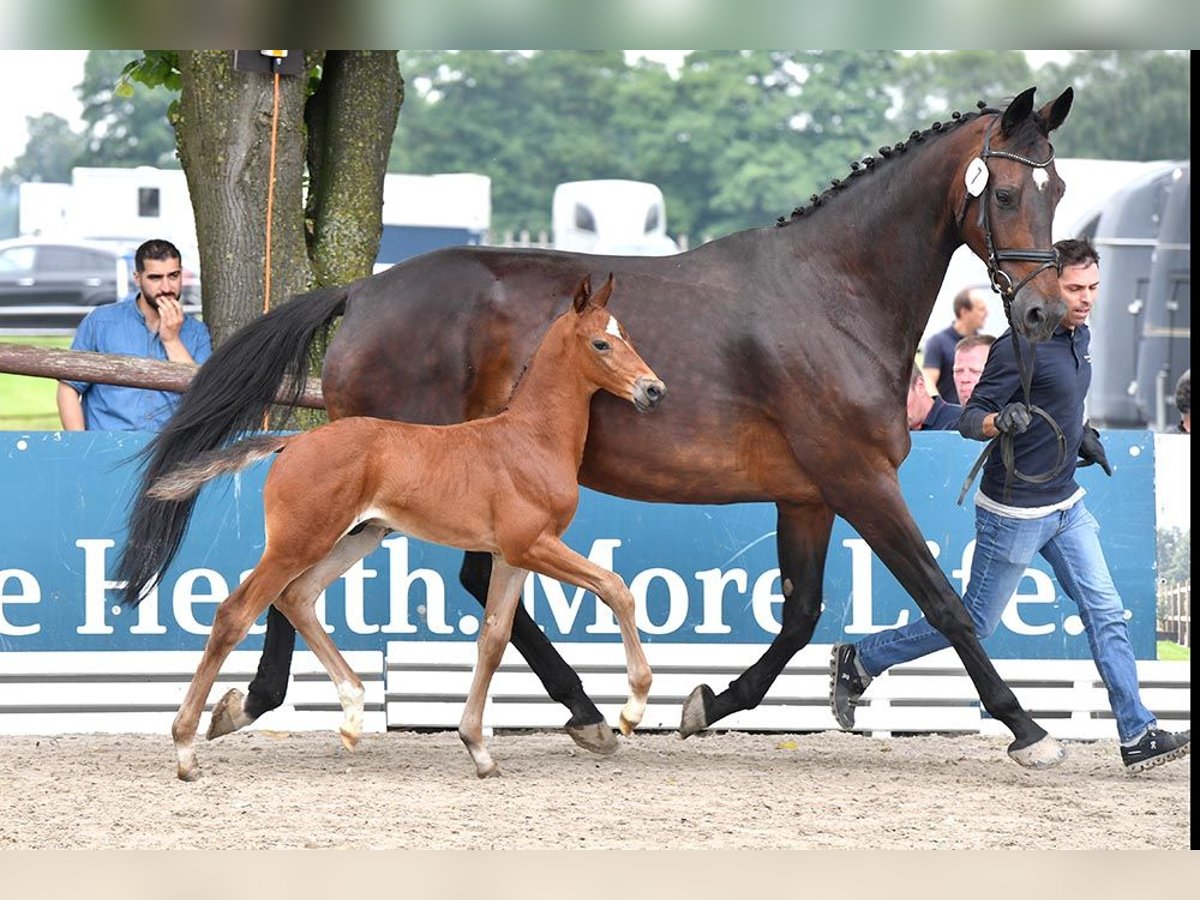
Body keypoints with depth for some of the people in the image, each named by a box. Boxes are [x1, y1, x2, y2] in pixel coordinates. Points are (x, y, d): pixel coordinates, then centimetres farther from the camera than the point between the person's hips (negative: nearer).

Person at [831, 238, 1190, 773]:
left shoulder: (1079, 337, 8)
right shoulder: (1020, 346, -19)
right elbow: (970, 419, -20)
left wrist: (1082, 437, 12)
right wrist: (999, 422, -40)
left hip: (1066, 507, 8)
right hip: (1015, 512, -8)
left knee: (1106, 615, 1)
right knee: (975, 623, 2)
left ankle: (1138, 737, 1)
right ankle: (858, 663, 17)